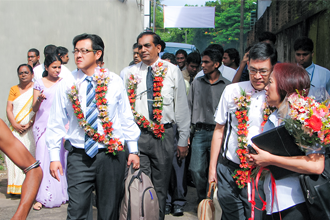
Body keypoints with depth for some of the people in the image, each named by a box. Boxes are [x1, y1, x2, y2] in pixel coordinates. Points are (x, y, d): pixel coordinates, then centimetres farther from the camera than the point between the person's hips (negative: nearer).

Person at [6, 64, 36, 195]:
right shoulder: (14, 89, 16)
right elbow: (9, 109, 8)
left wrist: (29, 124, -14)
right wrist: (15, 125, -7)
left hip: (32, 129, -3)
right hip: (15, 130, 3)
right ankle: (16, 187, -3)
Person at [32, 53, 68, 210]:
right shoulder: (39, 83, 6)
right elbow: (34, 109, 3)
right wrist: (39, 100, -17)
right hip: (43, 125, -1)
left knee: (60, 158, 0)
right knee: (43, 158, -7)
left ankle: (60, 194, 11)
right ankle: (42, 197, -5)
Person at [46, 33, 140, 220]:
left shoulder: (114, 82, 0)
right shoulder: (67, 85, 1)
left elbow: (126, 118, 5)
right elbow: (56, 123, 5)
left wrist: (133, 150, 5)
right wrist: (54, 157, 2)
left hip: (112, 155, 0)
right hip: (79, 157, 0)